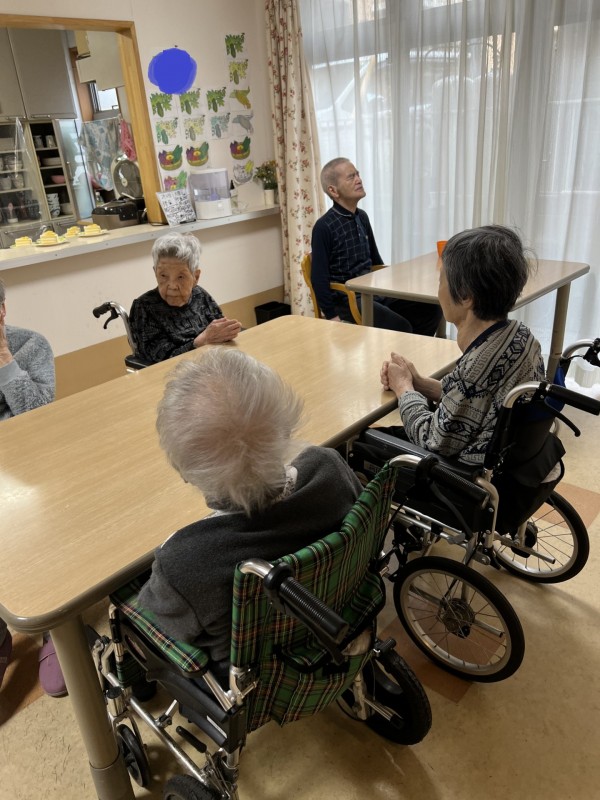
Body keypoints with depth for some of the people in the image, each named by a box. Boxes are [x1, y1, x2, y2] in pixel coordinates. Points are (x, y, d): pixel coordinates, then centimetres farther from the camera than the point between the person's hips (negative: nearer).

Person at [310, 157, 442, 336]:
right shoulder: (324, 227, -12)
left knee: (431, 310, -6)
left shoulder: (362, 217, 11)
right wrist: (332, 317, -16)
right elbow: (319, 278, -14)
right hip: (346, 299, -7)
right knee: (400, 328, -26)